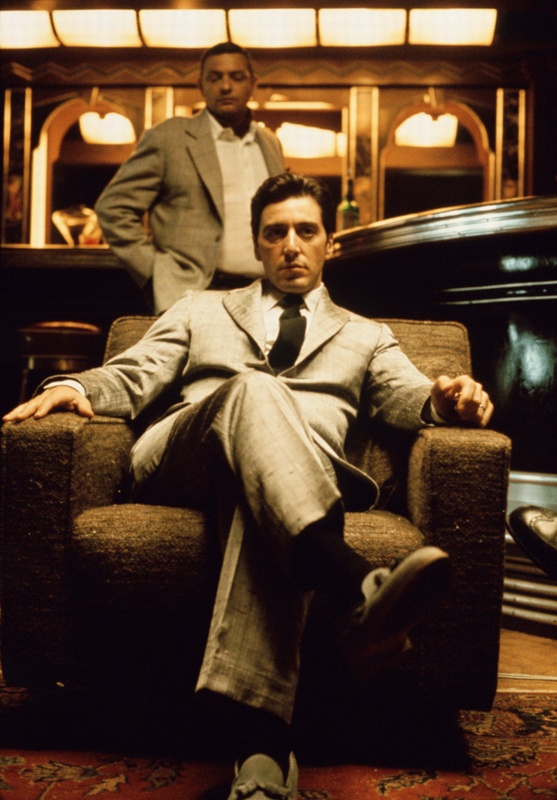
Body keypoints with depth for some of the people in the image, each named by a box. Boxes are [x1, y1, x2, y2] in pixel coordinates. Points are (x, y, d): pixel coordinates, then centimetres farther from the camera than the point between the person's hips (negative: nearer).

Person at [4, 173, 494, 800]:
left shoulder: (364, 337, 31)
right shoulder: (200, 311, 32)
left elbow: (408, 397, 13)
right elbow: (132, 376, 20)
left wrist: (446, 399, -12)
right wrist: (76, 388, -4)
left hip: (296, 476, 0)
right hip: (177, 460, 0)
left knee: (259, 510, -39)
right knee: (253, 388, -35)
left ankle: (261, 749, -54)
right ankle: (358, 591, -55)